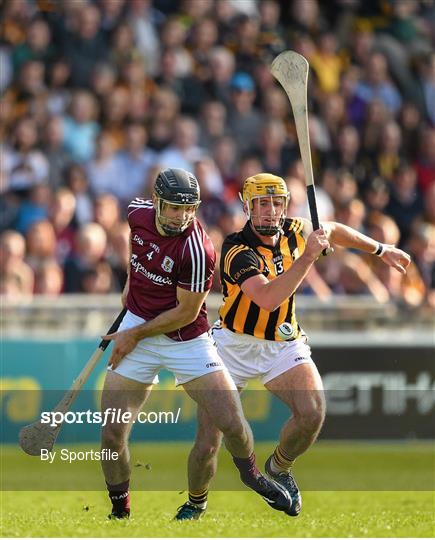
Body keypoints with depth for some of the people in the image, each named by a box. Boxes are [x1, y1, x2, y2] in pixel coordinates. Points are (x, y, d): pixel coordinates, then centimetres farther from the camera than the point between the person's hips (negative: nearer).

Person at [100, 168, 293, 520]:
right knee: (112, 435, -4)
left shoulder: (197, 250, -25)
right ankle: (119, 513, 14)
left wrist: (135, 335, -12)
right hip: (136, 327, 4)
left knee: (231, 423, -5)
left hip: (188, 341, -4)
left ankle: (250, 474, 27)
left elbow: (186, 312, -18)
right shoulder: (138, 213, -7)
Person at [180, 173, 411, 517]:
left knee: (313, 413, -23)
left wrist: (381, 250, 27)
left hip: (284, 344, 4)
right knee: (207, 445, -10)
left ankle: (279, 467, 8)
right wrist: (308, 256, -40)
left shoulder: (293, 231, -3)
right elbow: (267, 299, -38)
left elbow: (331, 230, 20)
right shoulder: (238, 250, -22)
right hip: (235, 346, -4)